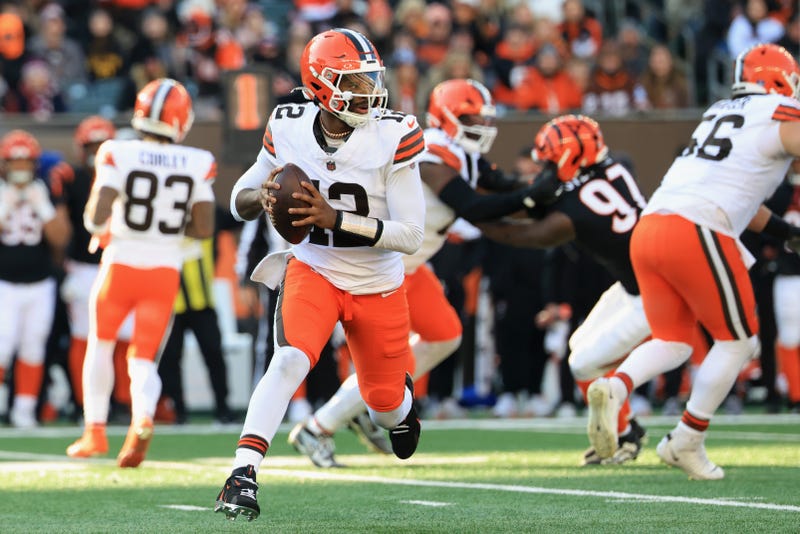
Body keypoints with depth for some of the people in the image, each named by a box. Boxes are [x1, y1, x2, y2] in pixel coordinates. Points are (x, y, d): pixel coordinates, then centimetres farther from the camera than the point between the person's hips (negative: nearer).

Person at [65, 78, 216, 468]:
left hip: (120, 264, -1)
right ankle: (143, 420, -21)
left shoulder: (118, 155, -11)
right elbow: (204, 229, -5)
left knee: (101, 344, 22)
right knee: (143, 359, 9)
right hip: (165, 271, 1)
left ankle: (95, 431, 21)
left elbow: (96, 216, -18)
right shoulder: (197, 165, -4)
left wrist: (99, 228, 4)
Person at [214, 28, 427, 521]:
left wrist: (334, 218, -30)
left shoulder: (393, 137, -19)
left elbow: (410, 235, -20)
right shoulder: (289, 129, -11)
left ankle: (403, 397, 49)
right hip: (313, 271, 0)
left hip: (378, 286, 0)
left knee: (385, 405, 11)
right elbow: (240, 201, 2)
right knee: (290, 360, -27)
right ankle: (243, 475, -28)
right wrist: (263, 196, -23)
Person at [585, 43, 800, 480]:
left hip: (648, 230, 7)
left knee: (672, 341, 16)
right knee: (737, 340, 9)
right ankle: (686, 441, 9)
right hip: (696, 232, -7)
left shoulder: (718, 115, 28)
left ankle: (614, 387, -12)